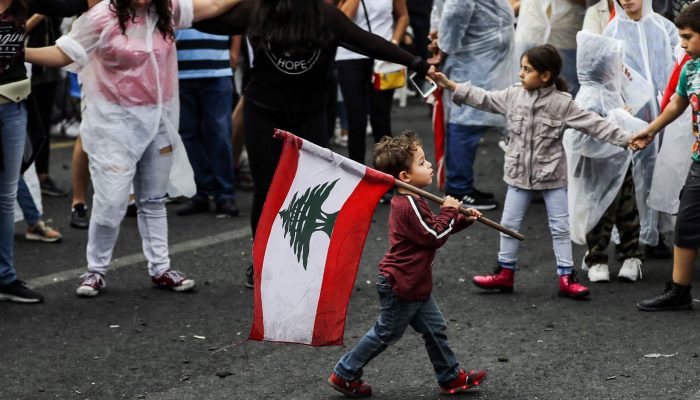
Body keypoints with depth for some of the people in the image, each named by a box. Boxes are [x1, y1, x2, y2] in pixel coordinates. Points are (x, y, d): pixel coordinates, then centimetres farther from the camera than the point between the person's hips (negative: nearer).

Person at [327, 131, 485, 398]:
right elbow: (435, 237, -23)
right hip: (400, 286, -10)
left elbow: (433, 229, 18)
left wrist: (463, 220, 8)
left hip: (414, 285, 10)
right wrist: (449, 210, -12)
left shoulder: (411, 201, 8)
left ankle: (450, 378, 24)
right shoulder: (408, 206, -25)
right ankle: (345, 374, 15)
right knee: (386, 333, 4)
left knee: (435, 329, 14)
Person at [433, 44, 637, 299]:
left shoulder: (562, 103, -13)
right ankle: (505, 273, 23)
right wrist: (450, 85, 2)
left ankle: (566, 279, 7)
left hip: (551, 175, -4)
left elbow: (593, 124, -14)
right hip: (519, 173, 4)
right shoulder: (514, 95, -2)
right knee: (509, 224, 10)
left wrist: (625, 139, -20)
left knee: (560, 227, 1)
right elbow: (483, 99, 5)